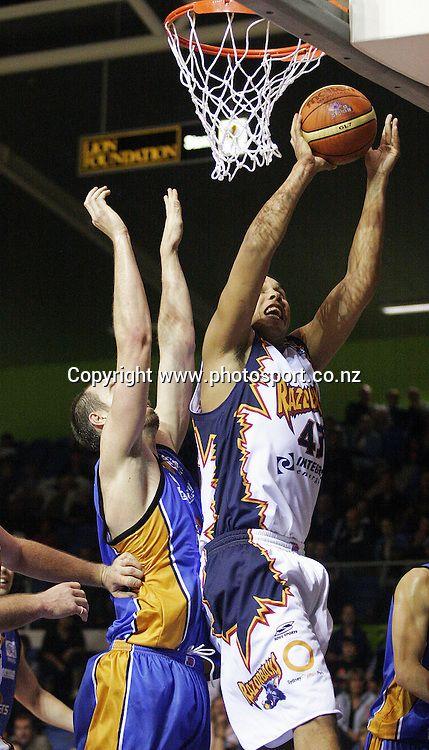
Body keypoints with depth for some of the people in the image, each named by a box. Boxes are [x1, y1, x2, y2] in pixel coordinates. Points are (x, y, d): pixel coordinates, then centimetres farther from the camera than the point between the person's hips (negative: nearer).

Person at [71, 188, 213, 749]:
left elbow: (178, 339, 22)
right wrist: (119, 235, -2)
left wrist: (168, 249, 25)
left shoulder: (163, 456, 20)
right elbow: (135, 338, -7)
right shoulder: (118, 463, -1)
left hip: (187, 675, 8)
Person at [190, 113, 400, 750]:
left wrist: (377, 180, 15)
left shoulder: (303, 355, 24)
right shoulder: (227, 354, 6)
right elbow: (254, 252, -6)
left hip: (290, 564, 9)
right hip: (244, 556, -9)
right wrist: (303, 170, -4)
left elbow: (359, 282, 18)